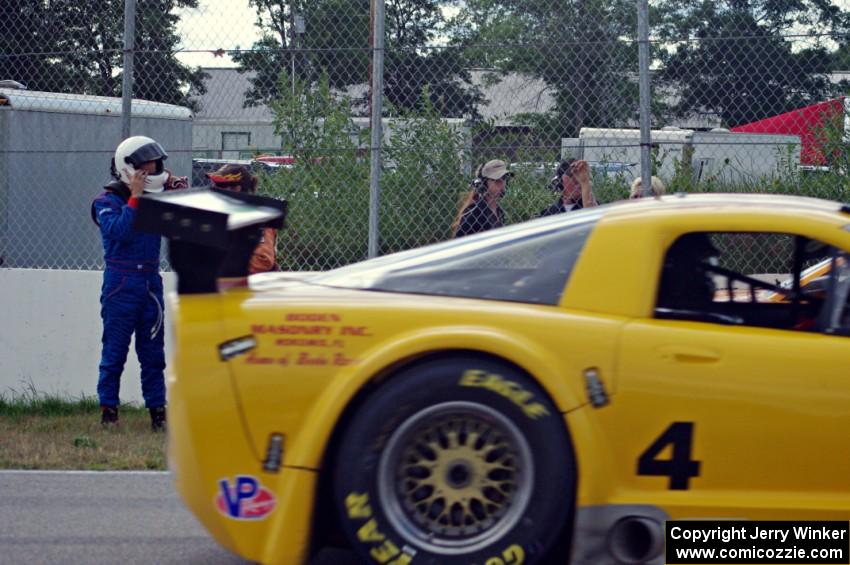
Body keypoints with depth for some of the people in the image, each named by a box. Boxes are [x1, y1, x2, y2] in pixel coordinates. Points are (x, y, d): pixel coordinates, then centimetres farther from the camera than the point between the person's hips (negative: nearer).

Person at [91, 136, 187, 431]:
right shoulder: (108, 201, -6)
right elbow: (118, 231, -23)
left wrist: (178, 193, -2)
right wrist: (135, 197, -20)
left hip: (151, 282, 5)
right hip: (121, 284, -5)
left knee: (153, 352, 7)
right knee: (115, 351, -2)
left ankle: (158, 412, 11)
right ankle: (108, 410, 4)